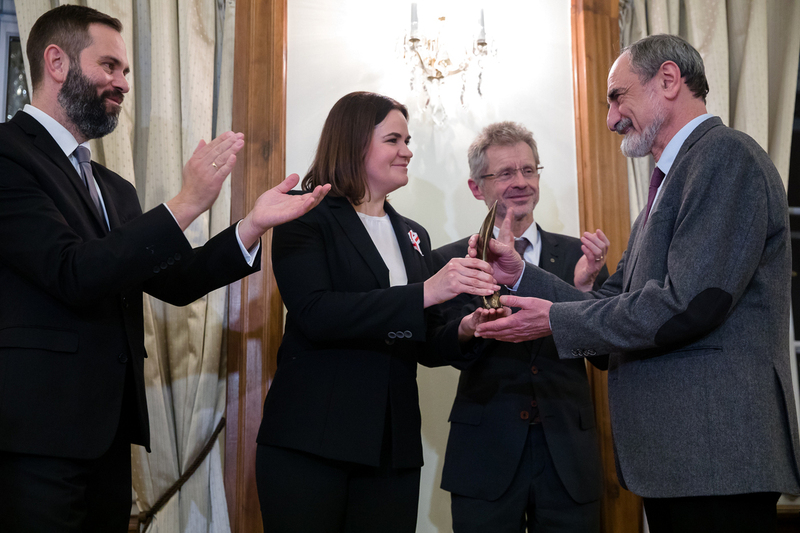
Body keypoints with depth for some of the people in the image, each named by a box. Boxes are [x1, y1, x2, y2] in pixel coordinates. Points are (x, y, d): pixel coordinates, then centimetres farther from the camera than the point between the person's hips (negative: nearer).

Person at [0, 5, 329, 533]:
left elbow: (173, 282, 12)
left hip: (109, 430, 8)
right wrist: (186, 204, -19)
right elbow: (73, 274, -19)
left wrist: (253, 223, 1)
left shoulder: (113, 187, 18)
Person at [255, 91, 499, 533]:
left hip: (393, 447, 5)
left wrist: (463, 331, -6)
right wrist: (424, 292, -23)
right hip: (309, 442, -5)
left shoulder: (413, 237, 16)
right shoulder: (307, 219, -2)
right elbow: (315, 314, -18)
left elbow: (424, 345, 16)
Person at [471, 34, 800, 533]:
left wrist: (556, 319, -13)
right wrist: (522, 277, 5)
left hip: (714, 450, -9)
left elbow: (686, 304, -22)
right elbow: (616, 301, 14)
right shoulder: (673, 177, 19)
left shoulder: (727, 155, -12)